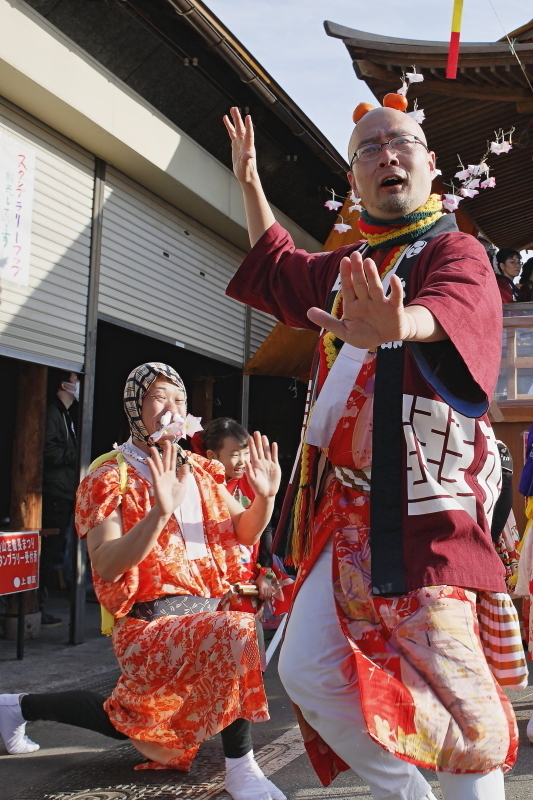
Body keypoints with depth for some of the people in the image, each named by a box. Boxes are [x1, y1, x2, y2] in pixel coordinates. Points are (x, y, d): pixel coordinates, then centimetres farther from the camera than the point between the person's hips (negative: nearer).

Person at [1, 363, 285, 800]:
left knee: (129, 724, 20)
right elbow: (106, 566, -22)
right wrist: (160, 511, -37)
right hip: (149, 622, -6)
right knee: (234, 634, -33)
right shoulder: (110, 476, -10)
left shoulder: (201, 470, 8)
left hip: (204, 613, 7)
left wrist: (265, 496, -16)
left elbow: (243, 532, 4)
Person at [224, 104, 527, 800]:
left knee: (452, 687, -7)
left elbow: (448, 307, -28)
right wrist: (249, 181, 39)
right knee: (309, 672, 2)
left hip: (424, 505, -6)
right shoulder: (346, 269, 19)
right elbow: (277, 268, 41)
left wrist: (396, 325, -51)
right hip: (345, 507, 7)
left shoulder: (455, 252, -2)